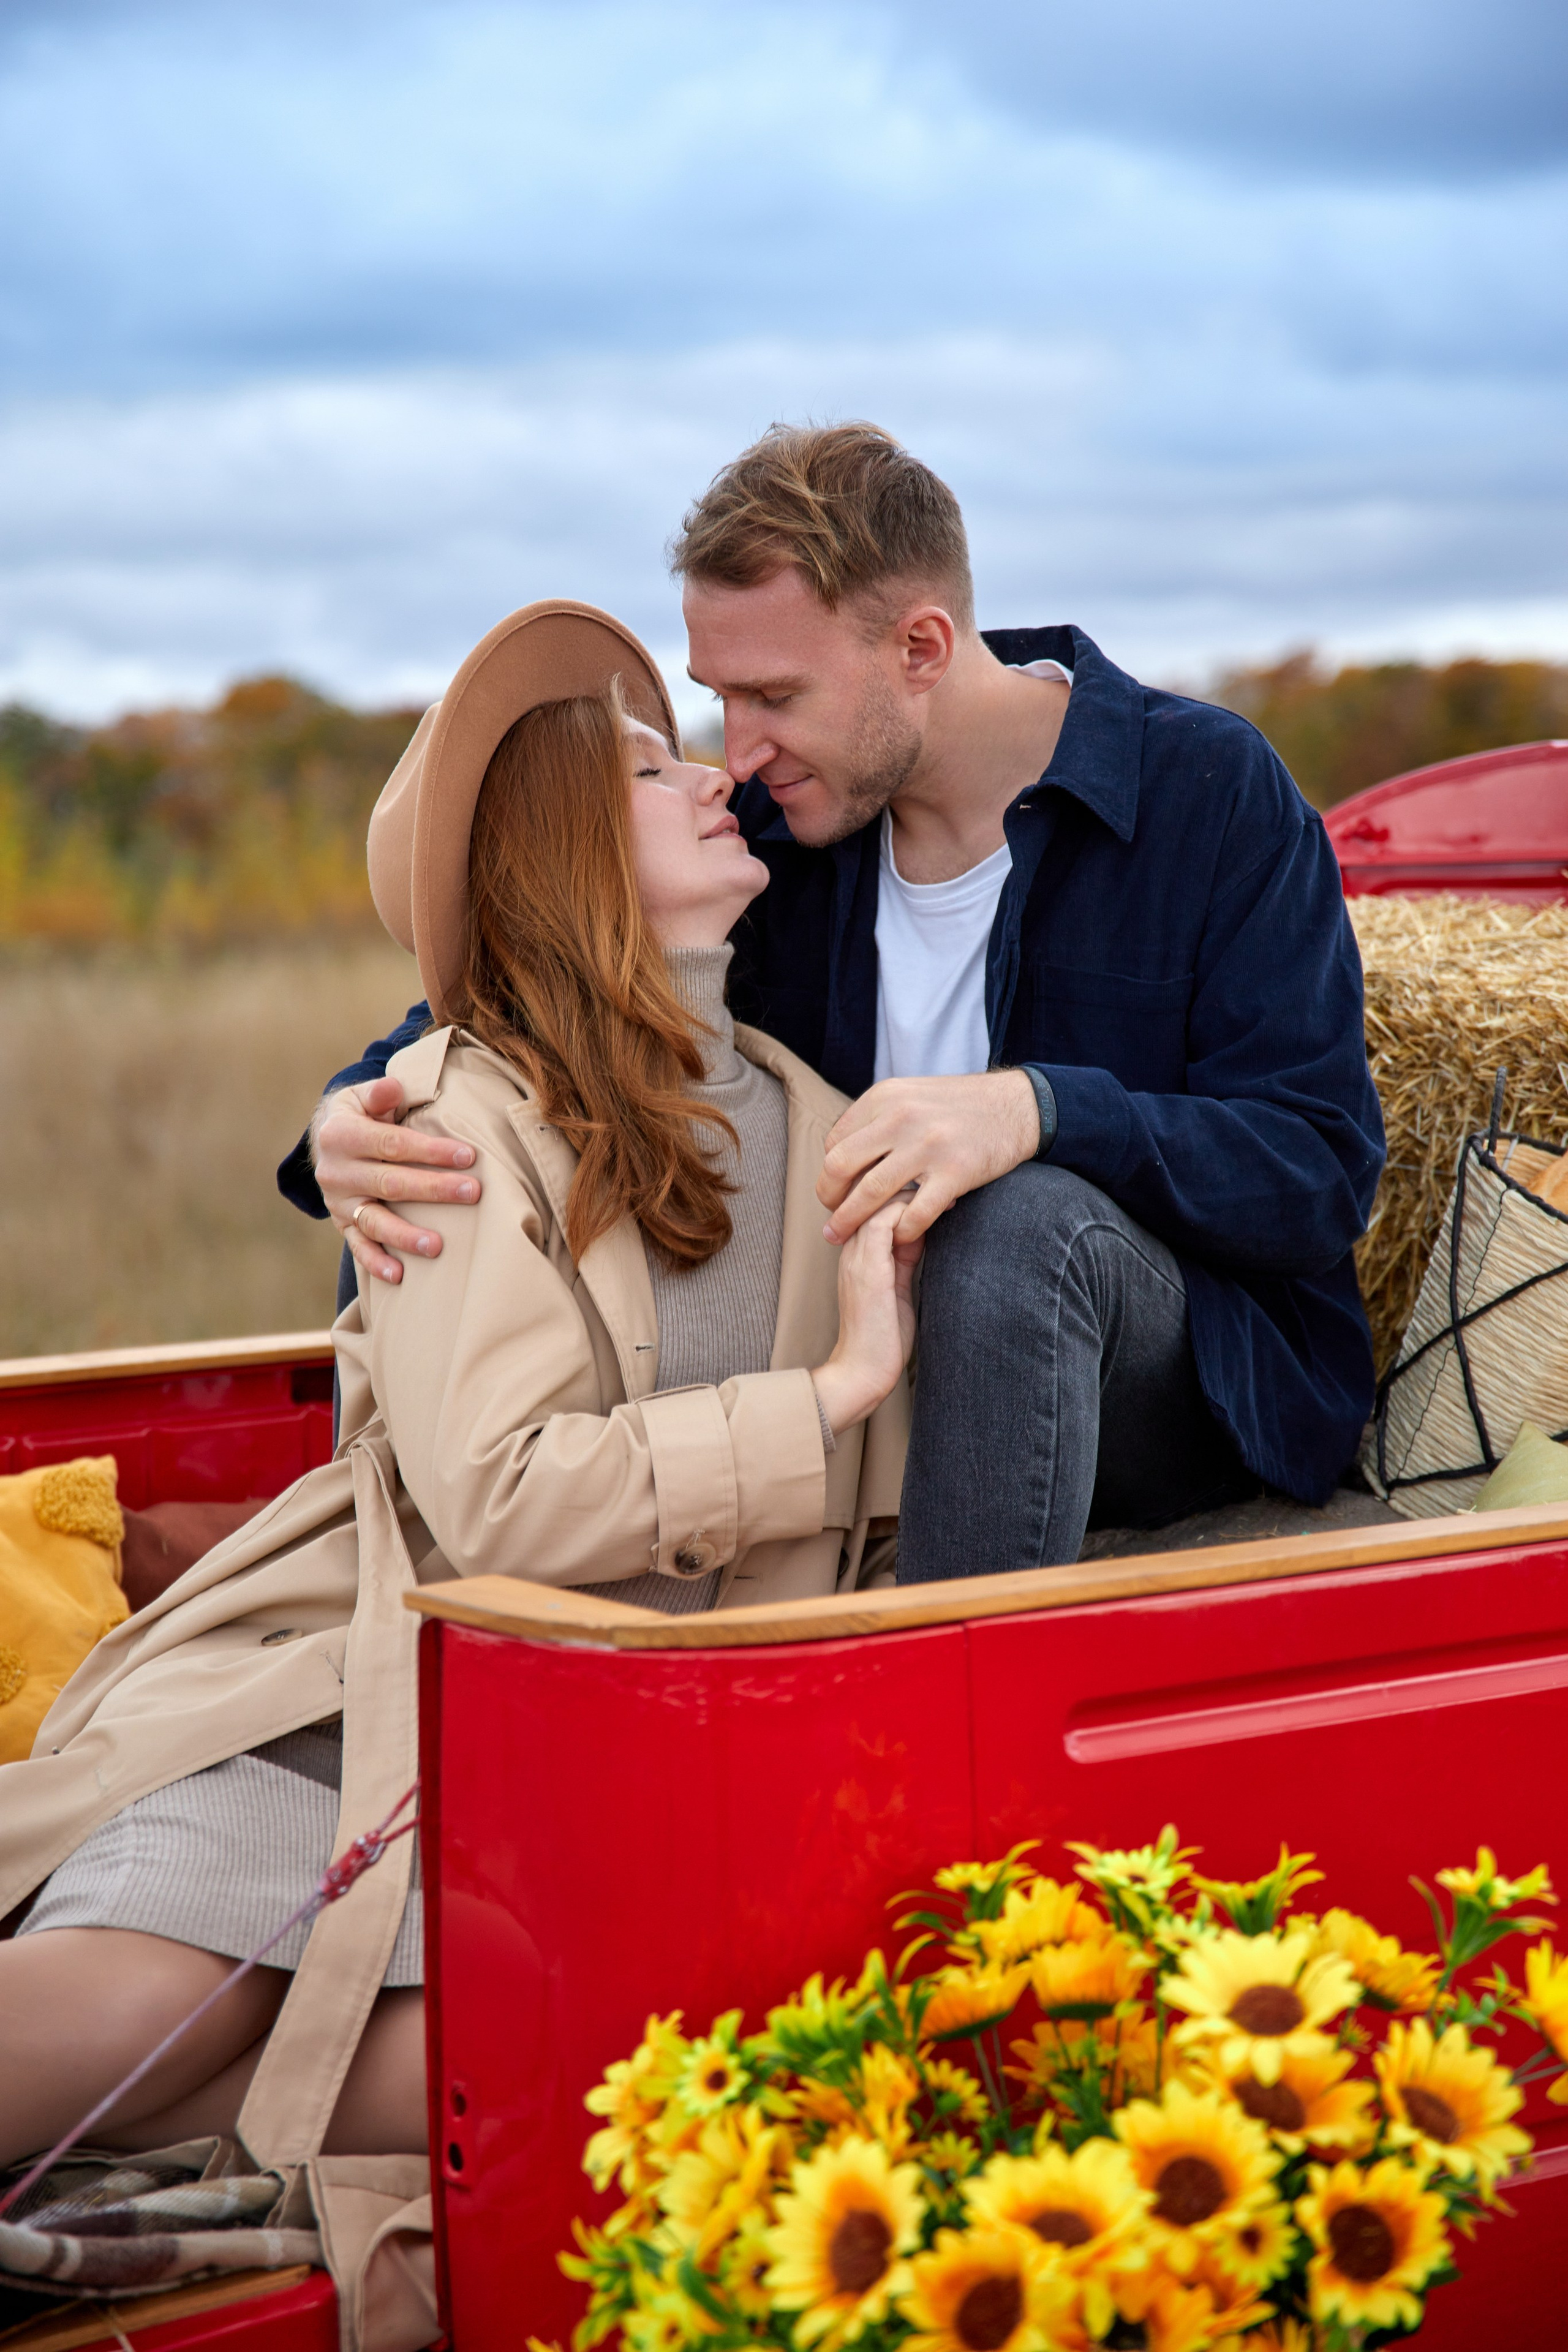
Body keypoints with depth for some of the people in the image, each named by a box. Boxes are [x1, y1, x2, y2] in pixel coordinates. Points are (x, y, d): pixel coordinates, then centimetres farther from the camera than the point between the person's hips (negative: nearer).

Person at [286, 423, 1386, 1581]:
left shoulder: (1210, 790, -12)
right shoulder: (776, 821, 1)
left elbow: (1321, 1172, -19)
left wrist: (1037, 1111, -37)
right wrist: (356, 1120, -19)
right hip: (871, 1359, 4)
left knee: (1023, 1217, -38)